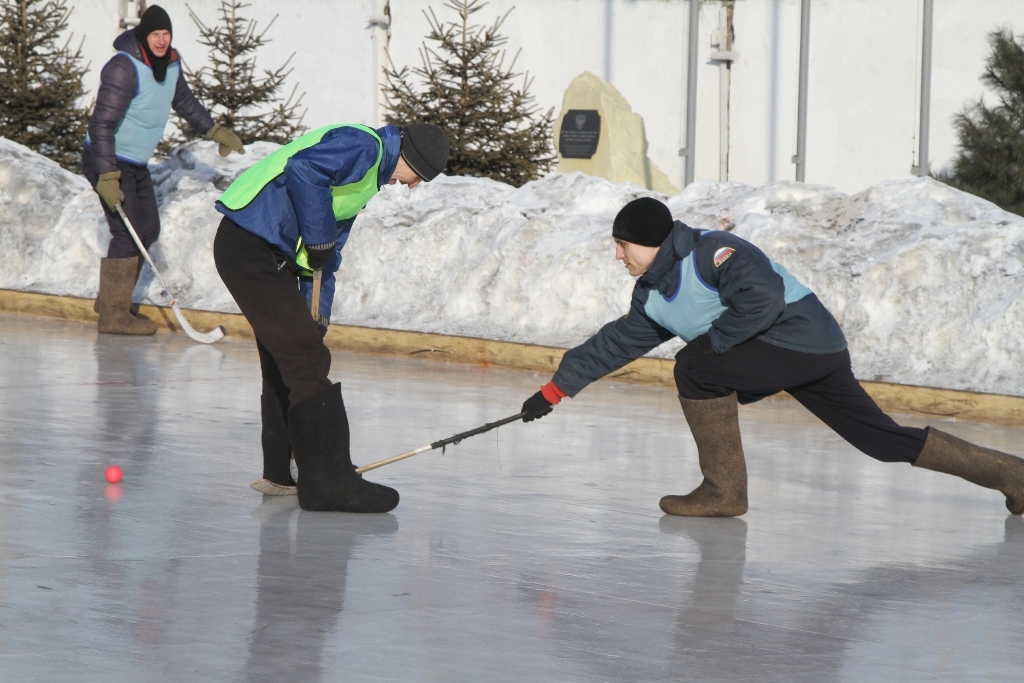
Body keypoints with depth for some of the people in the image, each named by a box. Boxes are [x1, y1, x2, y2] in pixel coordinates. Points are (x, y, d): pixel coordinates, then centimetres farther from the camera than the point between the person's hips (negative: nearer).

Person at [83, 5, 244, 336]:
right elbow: (101, 124, -27)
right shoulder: (124, 68, -25)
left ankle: (111, 299, 26)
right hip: (108, 160, -9)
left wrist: (215, 131, 27)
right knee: (128, 234, -12)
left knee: (148, 230, 13)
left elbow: (184, 101, 23)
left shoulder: (170, 65, 2)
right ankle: (113, 315, -6)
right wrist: (107, 178, -31)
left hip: (136, 163, 9)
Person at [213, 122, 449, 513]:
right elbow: (303, 171, -28)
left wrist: (317, 310, 14)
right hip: (251, 249, -11)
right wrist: (319, 239, -18)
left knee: (285, 364, 17)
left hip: (273, 255, 11)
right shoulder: (363, 146, -11)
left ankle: (280, 474, 26)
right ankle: (328, 482, -13)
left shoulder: (371, 172, 21)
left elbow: (328, 250, 22)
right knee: (307, 360, -12)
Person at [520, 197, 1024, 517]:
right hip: (796, 359, 9)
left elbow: (763, 296, -29)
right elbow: (616, 343, 20)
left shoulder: (712, 252, -16)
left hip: (803, 337, -9)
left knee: (696, 368, -17)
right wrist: (554, 391, 19)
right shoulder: (653, 296, 13)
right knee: (887, 441, 9)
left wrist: (712, 340, -19)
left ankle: (724, 491, -11)